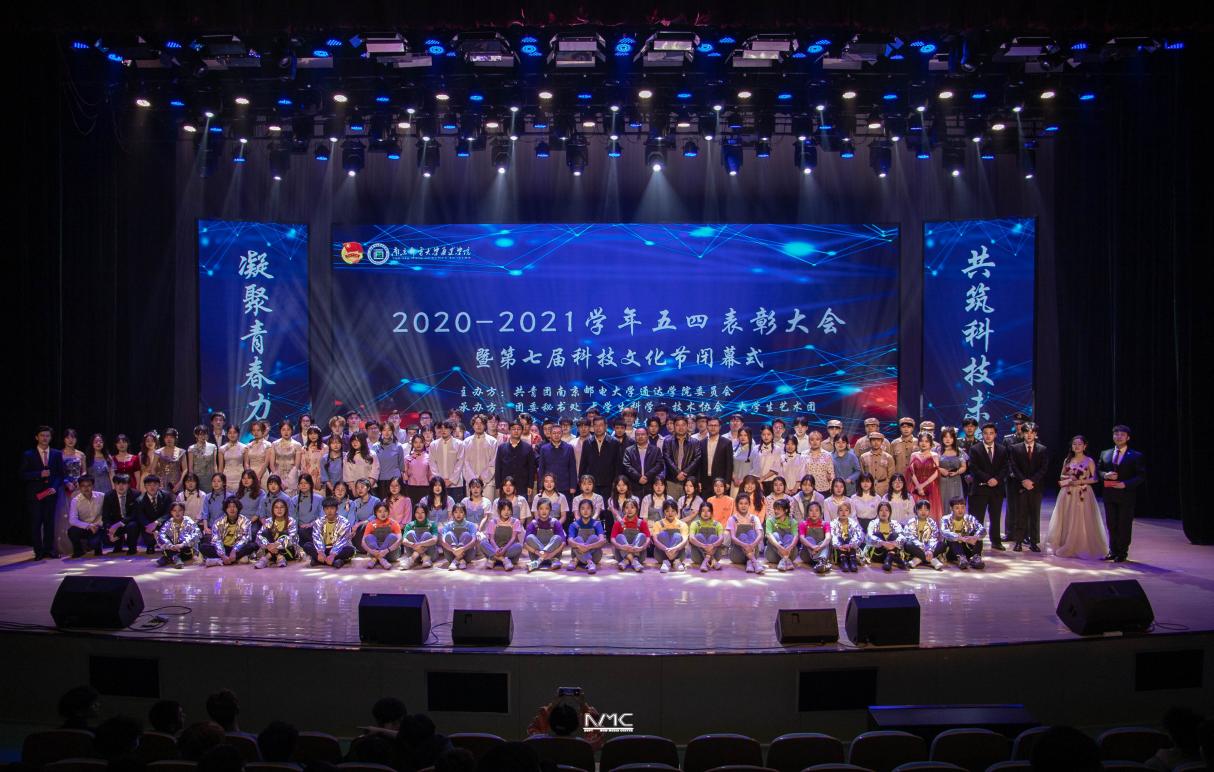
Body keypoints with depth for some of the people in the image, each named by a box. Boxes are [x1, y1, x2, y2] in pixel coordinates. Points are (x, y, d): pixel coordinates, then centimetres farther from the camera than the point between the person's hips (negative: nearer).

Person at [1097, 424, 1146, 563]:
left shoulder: (1136, 456, -2)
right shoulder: (1105, 454, 10)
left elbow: (1141, 476, -5)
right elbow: (1098, 471, 13)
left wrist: (1125, 484, -18)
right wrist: (1106, 475, -9)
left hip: (1126, 495, -4)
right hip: (1109, 495, 4)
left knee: (1124, 525, 1)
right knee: (1111, 525, 9)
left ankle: (1122, 553, 10)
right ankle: (1113, 551, 18)